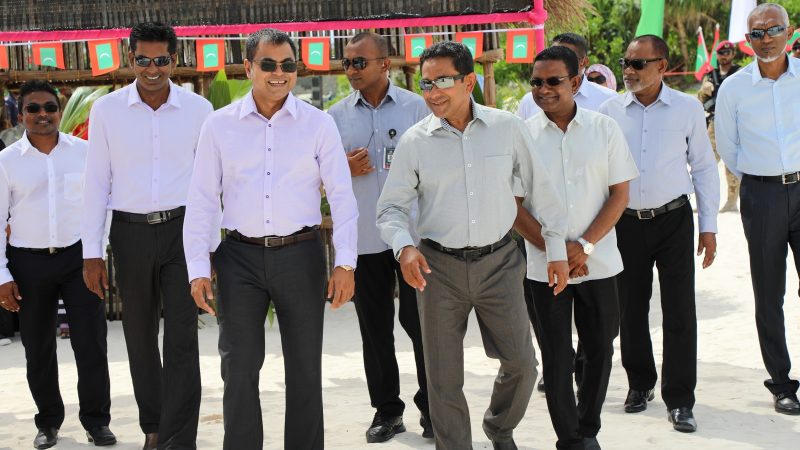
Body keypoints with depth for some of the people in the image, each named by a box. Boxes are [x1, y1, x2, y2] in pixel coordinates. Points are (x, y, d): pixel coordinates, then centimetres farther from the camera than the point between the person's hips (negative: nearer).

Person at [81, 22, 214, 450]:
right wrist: (91, 252, 0)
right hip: (131, 233, 2)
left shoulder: (198, 109, -1)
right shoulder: (107, 110, 0)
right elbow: (97, 182, 2)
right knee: (140, 338, 12)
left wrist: (209, 245, 2)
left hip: (181, 229, -1)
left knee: (181, 339, -6)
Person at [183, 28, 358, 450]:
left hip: (301, 255, 0)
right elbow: (202, 201, 4)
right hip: (240, 256, 0)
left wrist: (345, 263, -10)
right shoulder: (219, 125, 3)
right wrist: (198, 268, -2)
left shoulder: (319, 124, 1)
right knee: (240, 368, 5)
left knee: (305, 368, 10)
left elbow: (342, 196, -2)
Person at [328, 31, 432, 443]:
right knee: (374, 326, 10)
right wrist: (345, 169, -9)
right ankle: (386, 409, 22)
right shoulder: (336, 116, 6)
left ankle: (432, 408, 16)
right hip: (362, 236, 3)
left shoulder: (416, 107, -1)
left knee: (418, 320, 1)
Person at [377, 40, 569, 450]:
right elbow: (391, 207, 0)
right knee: (443, 377, 5)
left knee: (521, 363, 6)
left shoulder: (507, 128, -3)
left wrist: (556, 249, 9)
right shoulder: (414, 142, -4)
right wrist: (404, 247, -19)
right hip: (439, 267, 0)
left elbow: (540, 189, 6)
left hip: (499, 262, 1)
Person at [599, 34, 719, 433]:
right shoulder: (610, 111, -2)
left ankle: (679, 400, 9)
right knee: (630, 308, 10)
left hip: (674, 220, -1)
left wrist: (708, 225, 1)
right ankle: (639, 383, 30)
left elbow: (704, 167, 3)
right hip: (626, 222, 1)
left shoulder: (688, 109, -3)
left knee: (679, 311, -1)